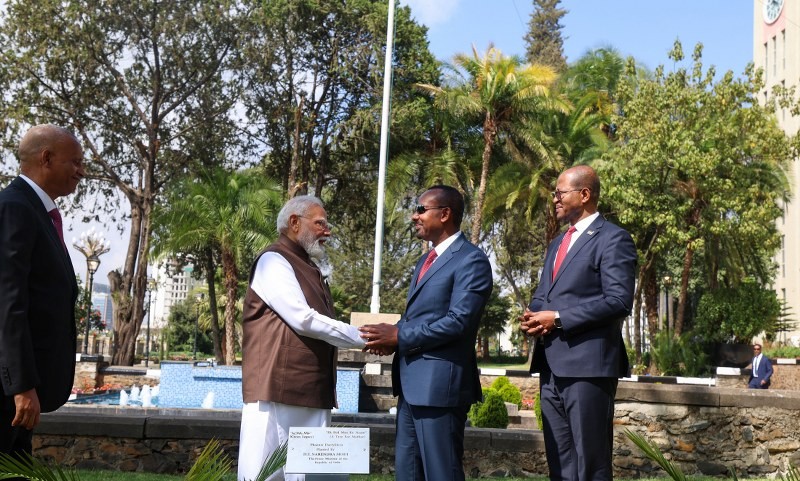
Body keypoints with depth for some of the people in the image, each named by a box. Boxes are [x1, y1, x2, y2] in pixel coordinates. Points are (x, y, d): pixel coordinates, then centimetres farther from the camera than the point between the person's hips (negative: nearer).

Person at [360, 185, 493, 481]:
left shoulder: (471, 260, -11)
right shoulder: (426, 261, 20)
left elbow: (458, 321, -20)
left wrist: (399, 336, -16)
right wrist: (392, 336, 0)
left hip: (440, 382, -10)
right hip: (412, 383, 10)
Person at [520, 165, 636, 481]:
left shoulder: (612, 239, -6)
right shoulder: (558, 243, 22)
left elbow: (619, 300, -16)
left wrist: (558, 319, -16)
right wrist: (533, 315, 2)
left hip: (588, 363, -8)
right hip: (552, 364, 8)